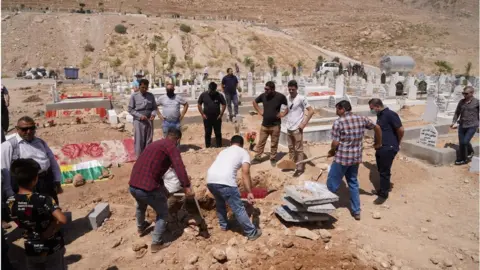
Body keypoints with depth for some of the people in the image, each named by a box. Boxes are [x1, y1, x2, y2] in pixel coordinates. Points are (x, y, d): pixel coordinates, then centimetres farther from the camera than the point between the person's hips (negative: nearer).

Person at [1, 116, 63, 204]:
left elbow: (53, 162, 20)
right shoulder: (9, 145, -3)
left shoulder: (40, 142, 15)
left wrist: (57, 182, 14)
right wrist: (9, 194, -11)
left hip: (47, 182, 5)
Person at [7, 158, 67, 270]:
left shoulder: (10, 203, -9)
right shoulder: (44, 200, -25)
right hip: (52, 247, -4)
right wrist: (50, 231, -21)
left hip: (31, 249, 4)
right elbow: (62, 219, -36)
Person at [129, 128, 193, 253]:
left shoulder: (155, 144, 23)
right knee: (163, 212, 18)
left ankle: (141, 228, 62)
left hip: (132, 185, 8)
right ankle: (156, 244, 25)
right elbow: (179, 166, -22)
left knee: (141, 205, 38)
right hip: (148, 187, -8)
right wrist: (186, 186, -29)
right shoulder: (172, 147, -3)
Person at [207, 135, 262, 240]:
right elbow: (245, 173, -1)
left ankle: (223, 225, 46)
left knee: (220, 202, 32)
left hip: (210, 179, 6)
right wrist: (249, 192, -5)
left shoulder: (224, 151, 32)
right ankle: (251, 233, 19)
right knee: (238, 208, 7)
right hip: (225, 181, -6)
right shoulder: (244, 152, 15)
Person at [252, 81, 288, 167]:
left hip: (275, 125, -3)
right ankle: (257, 158, 22)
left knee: (274, 144, 10)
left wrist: (283, 114, -12)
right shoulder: (263, 95, -4)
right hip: (264, 124, 3)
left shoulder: (280, 96, -13)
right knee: (261, 142, 10)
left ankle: (273, 159, 26)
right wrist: (259, 111, 5)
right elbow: (254, 102, 14)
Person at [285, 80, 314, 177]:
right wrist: (288, 122, 13)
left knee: (298, 149, 2)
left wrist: (304, 124, -16)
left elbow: (311, 111, -15)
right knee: (291, 148, 18)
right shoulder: (288, 98, 6)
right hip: (289, 128, 7)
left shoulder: (301, 98, -14)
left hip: (297, 129, -7)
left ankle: (299, 169, 10)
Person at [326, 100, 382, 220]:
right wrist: (378, 143, 31)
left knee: (332, 184, 9)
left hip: (342, 158, -6)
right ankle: (356, 211, 27)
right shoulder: (361, 119, 3)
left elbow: (335, 143, -16)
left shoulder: (338, 122, -15)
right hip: (356, 157, 6)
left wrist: (331, 151, 5)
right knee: (353, 183, 20)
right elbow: (377, 128, 16)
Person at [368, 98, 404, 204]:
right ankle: (384, 188, 34)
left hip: (388, 148, -9)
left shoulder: (390, 114, -17)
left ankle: (383, 194, 10)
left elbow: (401, 130, -16)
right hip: (380, 148, 9)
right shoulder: (380, 115, 10)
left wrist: (397, 143, -3)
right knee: (381, 170, 18)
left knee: (384, 172, -1)